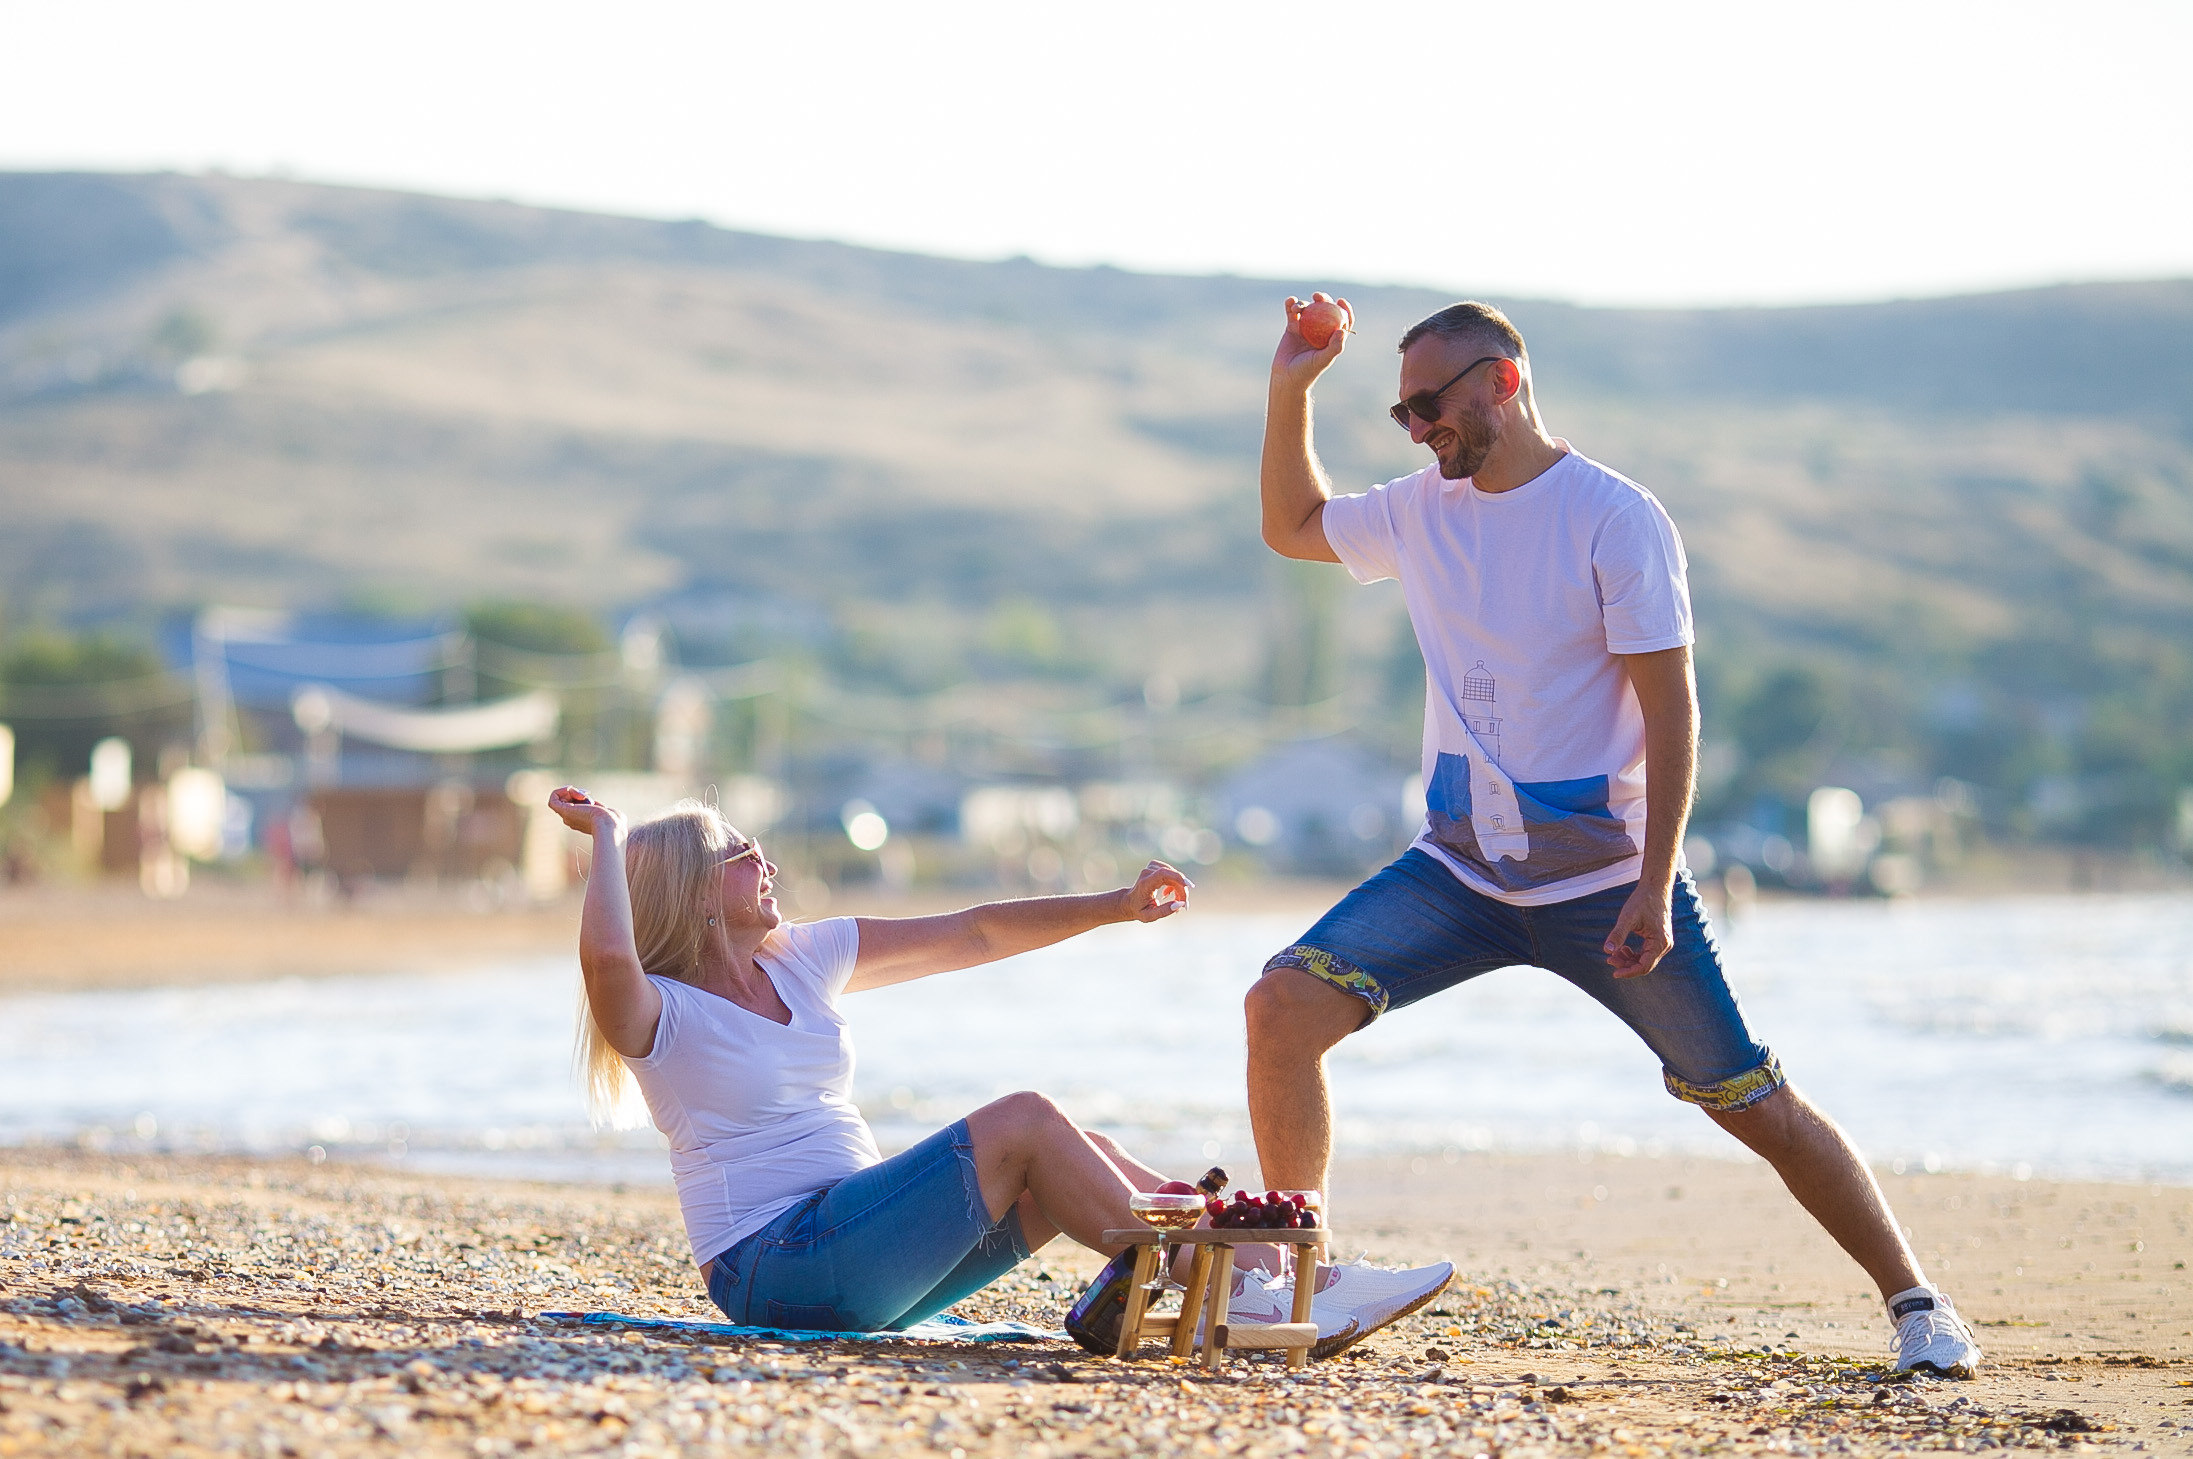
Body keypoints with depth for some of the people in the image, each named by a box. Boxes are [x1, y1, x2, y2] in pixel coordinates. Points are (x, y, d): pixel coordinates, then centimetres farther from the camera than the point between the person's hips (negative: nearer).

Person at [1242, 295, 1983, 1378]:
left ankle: (1914, 1300, 11)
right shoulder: (1423, 512, 7)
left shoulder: (1615, 518, -11)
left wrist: (1654, 886, -20)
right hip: (1458, 871, 5)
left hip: (1606, 879, -4)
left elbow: (1670, 708, -13)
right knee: (1284, 1006, -14)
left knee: (1756, 1105, -3)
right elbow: (1291, 526, 25)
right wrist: (1289, 389, 10)